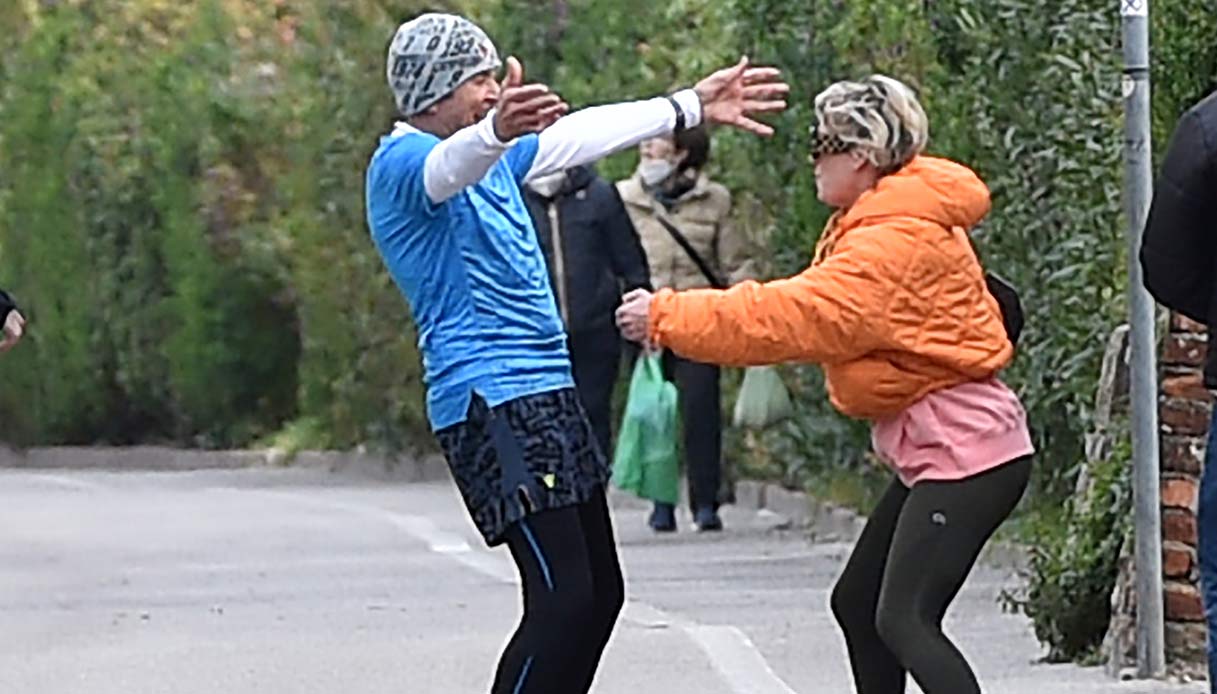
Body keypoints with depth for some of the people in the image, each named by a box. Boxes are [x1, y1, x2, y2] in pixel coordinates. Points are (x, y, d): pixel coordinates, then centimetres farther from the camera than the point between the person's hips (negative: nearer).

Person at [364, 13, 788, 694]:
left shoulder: (494, 157, 18)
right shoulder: (401, 164, -11)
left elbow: (584, 134, 25)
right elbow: (451, 166, -33)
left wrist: (692, 106, 25)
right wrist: (496, 130, -55)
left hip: (548, 394, 10)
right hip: (489, 401, -10)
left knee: (600, 593, 9)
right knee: (564, 599, -17)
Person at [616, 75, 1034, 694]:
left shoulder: (897, 242, -20)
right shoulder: (883, 223, 16)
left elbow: (799, 315, -27)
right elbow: (821, 307, 11)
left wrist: (668, 317, -24)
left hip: (964, 452, -11)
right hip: (935, 453, 11)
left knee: (902, 620, -17)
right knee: (856, 602, 15)